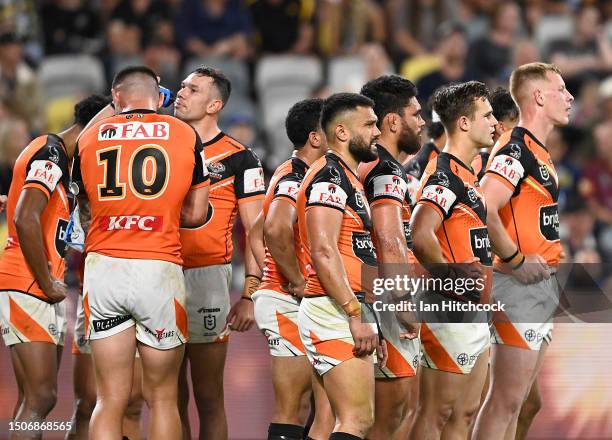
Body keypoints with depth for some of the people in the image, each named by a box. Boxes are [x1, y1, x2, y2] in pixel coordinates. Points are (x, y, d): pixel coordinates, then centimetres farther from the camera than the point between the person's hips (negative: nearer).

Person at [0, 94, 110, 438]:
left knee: (36, 399, 8)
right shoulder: (50, 154, -12)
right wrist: (47, 284, -18)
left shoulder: (57, 156, 20)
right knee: (41, 398, -15)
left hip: (44, 291, 10)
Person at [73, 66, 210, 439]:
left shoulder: (90, 138, 9)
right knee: (163, 398, 9)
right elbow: (196, 214, 9)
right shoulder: (185, 136, 6)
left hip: (103, 266, 1)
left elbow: (87, 214, 14)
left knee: (111, 398, 5)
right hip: (159, 267, -1)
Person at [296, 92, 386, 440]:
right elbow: (323, 251, -20)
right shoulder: (330, 176, -10)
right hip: (335, 311, -11)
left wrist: (369, 322, 24)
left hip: (350, 313, 11)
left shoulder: (349, 178, 23)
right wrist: (356, 315, -23)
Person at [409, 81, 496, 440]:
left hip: (473, 312, 10)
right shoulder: (444, 174, -16)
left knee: (467, 411, 12)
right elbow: (421, 235, -30)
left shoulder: (467, 174, 16)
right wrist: (450, 278, -23)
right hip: (450, 311, -10)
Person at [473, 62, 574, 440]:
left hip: (543, 285, 10)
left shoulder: (540, 152, 17)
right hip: (522, 283, -10)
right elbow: (484, 211, -26)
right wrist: (515, 260, -20)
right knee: (507, 398, -10)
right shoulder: (516, 148, -14)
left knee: (517, 398, 11)